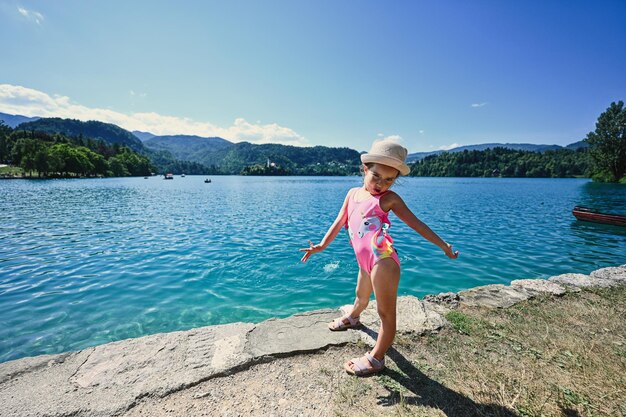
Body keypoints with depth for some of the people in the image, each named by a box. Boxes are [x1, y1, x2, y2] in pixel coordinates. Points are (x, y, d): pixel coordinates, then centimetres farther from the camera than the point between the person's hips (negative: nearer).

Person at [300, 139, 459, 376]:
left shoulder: (389, 198, -1)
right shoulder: (353, 193, 13)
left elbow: (416, 223, 4)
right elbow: (339, 222, 18)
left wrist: (443, 245, 2)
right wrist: (321, 246, 16)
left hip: (383, 259, -6)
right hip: (365, 261, 6)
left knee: (386, 312, 3)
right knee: (361, 297, 32)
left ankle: (376, 359, 19)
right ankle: (352, 318, 61)